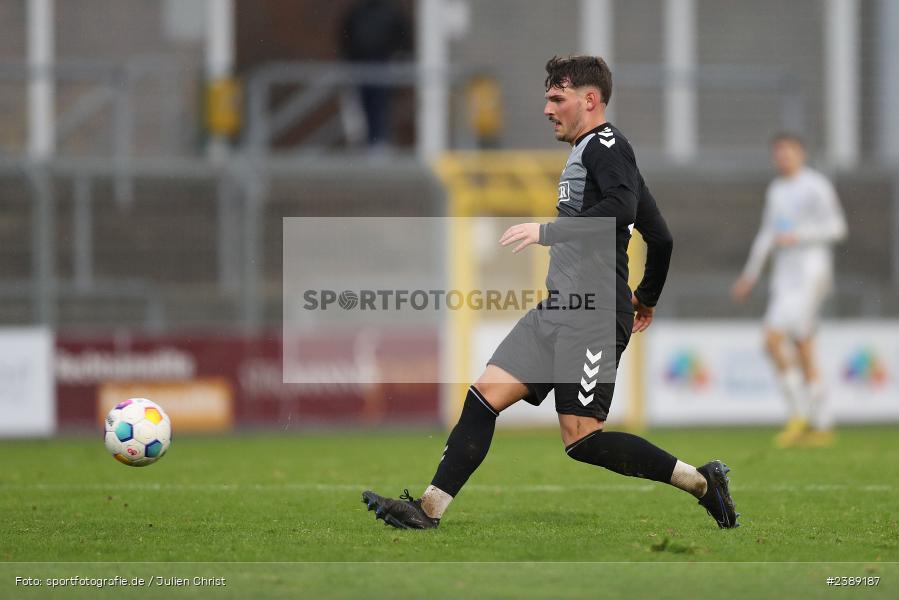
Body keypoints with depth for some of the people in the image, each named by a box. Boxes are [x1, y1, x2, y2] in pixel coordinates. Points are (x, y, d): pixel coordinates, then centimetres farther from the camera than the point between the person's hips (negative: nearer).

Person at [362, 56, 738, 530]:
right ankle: (428, 509, 0)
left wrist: (548, 231, -25)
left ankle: (700, 482, -3)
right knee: (486, 394, 1)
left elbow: (621, 209, -27)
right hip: (558, 309, 10)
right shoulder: (588, 152, 24)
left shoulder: (605, 144, -7)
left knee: (582, 440, -13)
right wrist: (646, 299, 40)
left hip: (593, 314, -10)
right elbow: (660, 237, 29)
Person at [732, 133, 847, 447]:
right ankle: (822, 426, 10)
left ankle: (799, 415, -9)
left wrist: (796, 236, -19)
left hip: (810, 272, -8)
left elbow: (836, 227, -11)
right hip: (784, 276, 8)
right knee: (803, 354, 6)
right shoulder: (776, 190, 17)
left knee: (774, 339, -18)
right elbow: (767, 234, 26)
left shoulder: (816, 186, -6)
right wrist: (750, 275, 26)